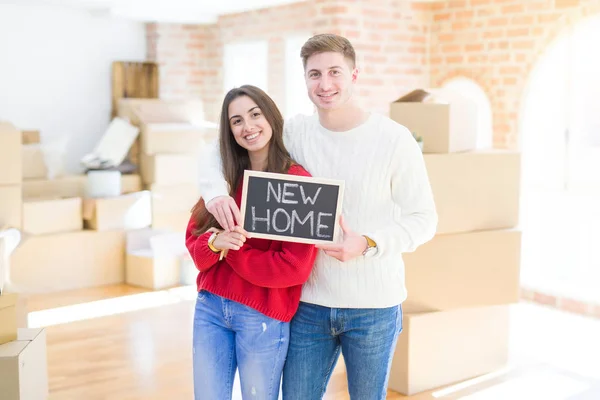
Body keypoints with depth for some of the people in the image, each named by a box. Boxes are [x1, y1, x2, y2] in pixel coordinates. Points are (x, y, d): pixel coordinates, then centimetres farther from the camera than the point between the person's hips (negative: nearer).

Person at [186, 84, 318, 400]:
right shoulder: (225, 178, 6)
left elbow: (295, 267, -16)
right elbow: (194, 242, 4)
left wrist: (229, 251, -11)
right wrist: (214, 242, -19)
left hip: (262, 316, -5)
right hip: (209, 308, 5)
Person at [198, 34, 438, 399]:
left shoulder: (395, 139, -9)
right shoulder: (295, 133, 0)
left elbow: (424, 219, -6)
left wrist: (367, 243, -22)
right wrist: (216, 192, -14)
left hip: (374, 306, -2)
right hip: (309, 303, 2)